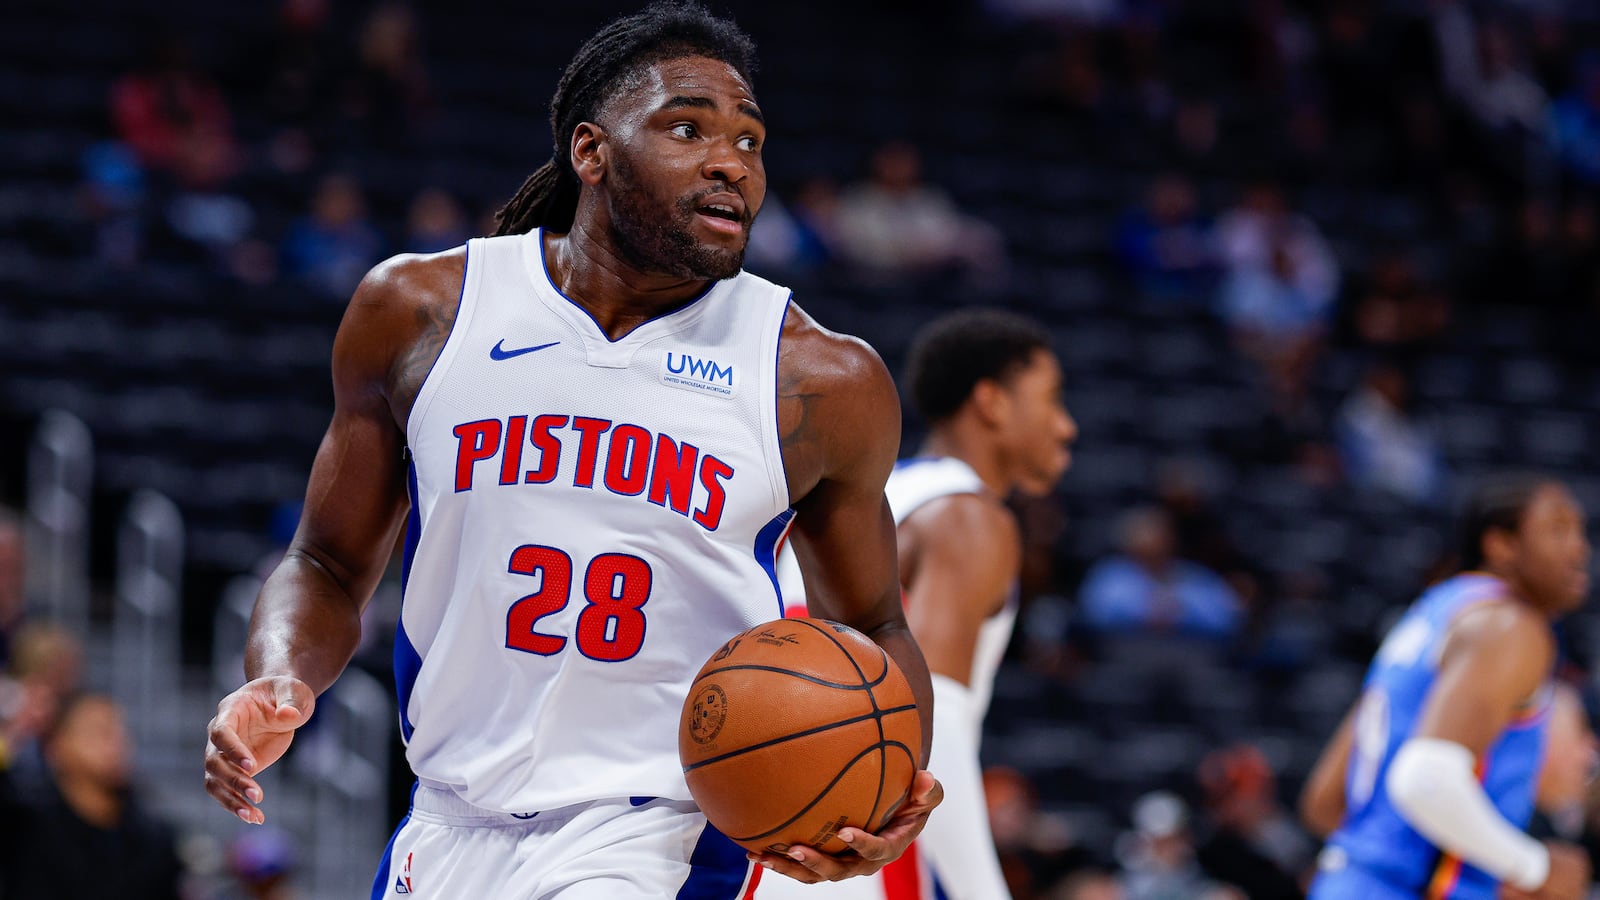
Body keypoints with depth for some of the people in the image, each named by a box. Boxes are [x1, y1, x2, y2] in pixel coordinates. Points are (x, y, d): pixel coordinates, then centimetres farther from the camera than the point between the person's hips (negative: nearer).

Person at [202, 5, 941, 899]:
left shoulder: (823, 383, -2)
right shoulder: (419, 312, 1)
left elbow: (876, 628, 11)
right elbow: (331, 567, 9)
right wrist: (280, 684, -12)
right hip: (452, 828, 3)